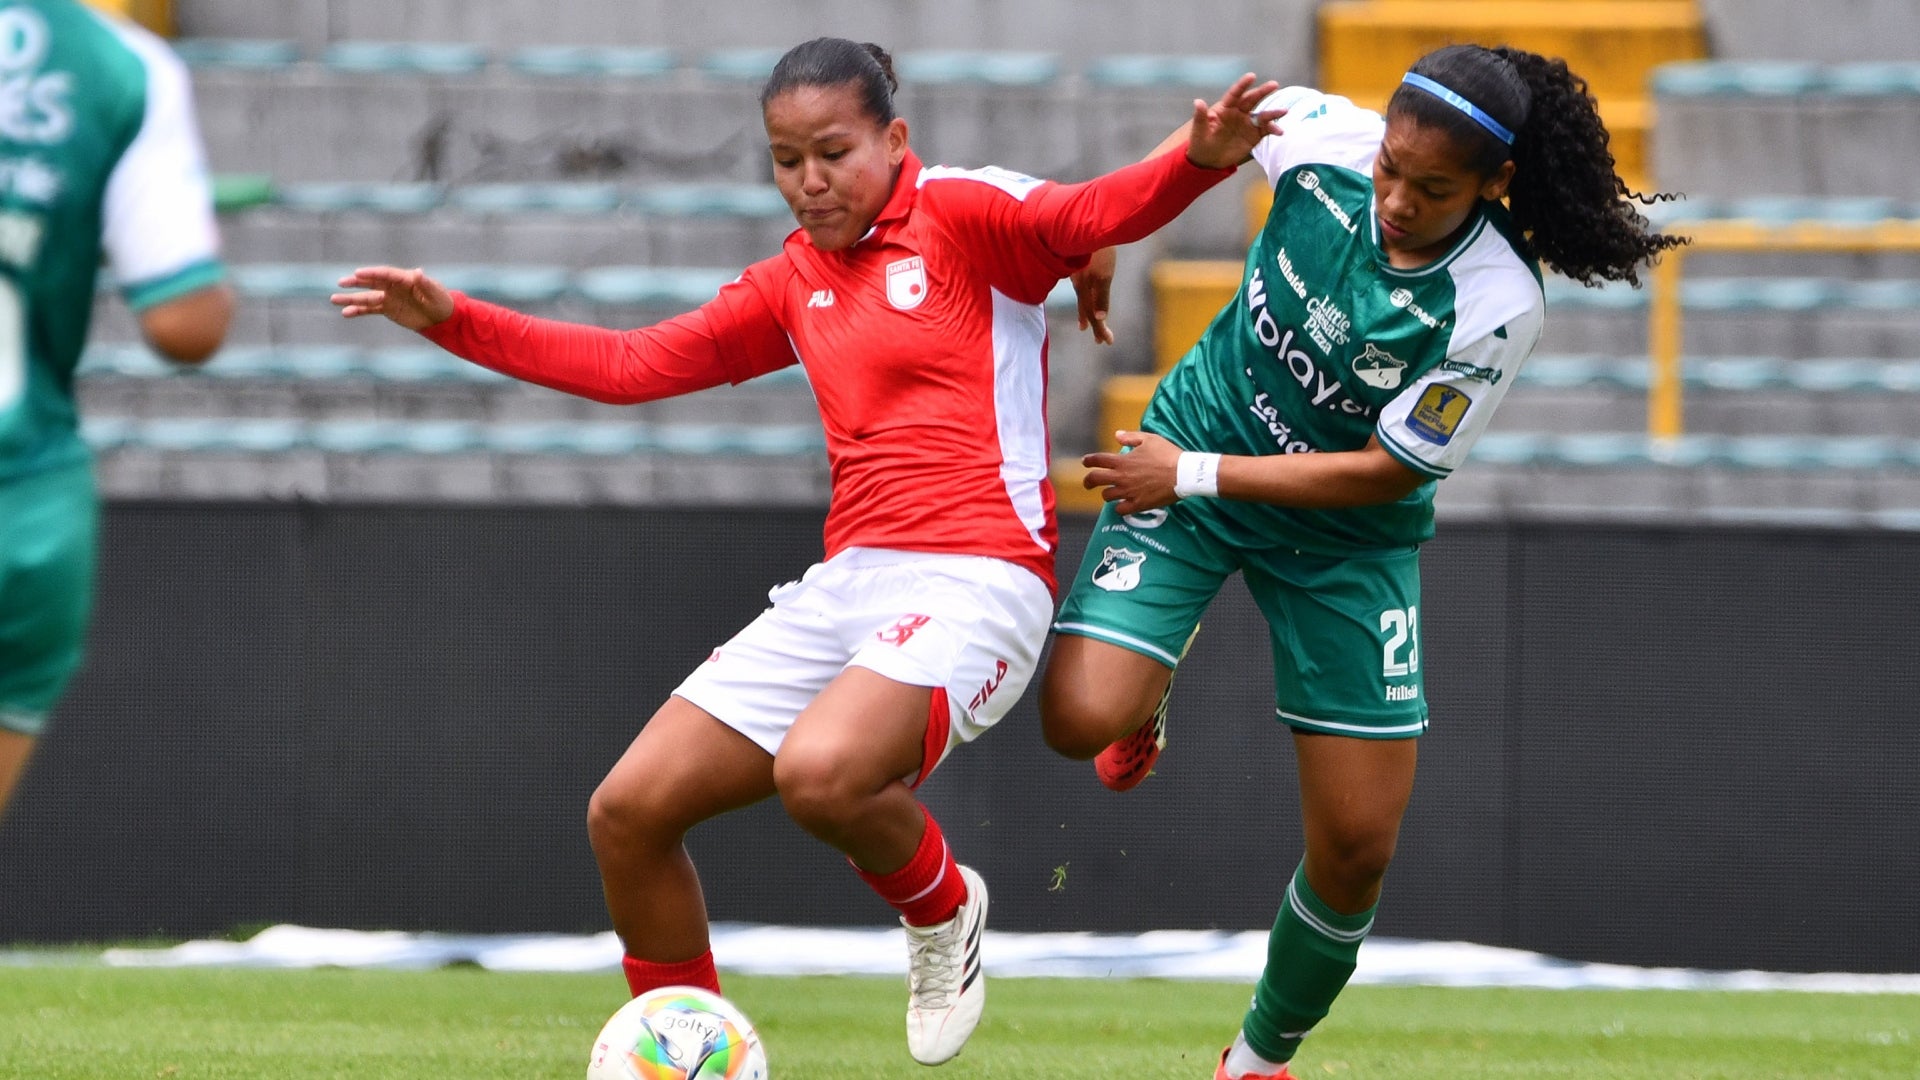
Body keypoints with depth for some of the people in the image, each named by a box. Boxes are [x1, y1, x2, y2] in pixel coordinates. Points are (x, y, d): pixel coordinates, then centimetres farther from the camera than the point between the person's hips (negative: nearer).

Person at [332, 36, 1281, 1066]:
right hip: (848, 585, 7)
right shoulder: (795, 283, 17)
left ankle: (942, 906, -2)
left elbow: (1092, 212, -20)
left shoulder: (960, 212, -3)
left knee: (818, 770, -35)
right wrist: (455, 322, 14)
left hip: (976, 582, -7)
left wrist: (1196, 161, -42)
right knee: (628, 812, 0)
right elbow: (633, 364, 21)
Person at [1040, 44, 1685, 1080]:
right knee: (1082, 718, -22)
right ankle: (1147, 698, 18)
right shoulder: (1322, 137, -21)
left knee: (1357, 847, 0)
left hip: (1345, 532, -1)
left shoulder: (1493, 306, -28)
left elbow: (1384, 472, -20)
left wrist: (1197, 474, -20)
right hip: (1191, 456, 1)